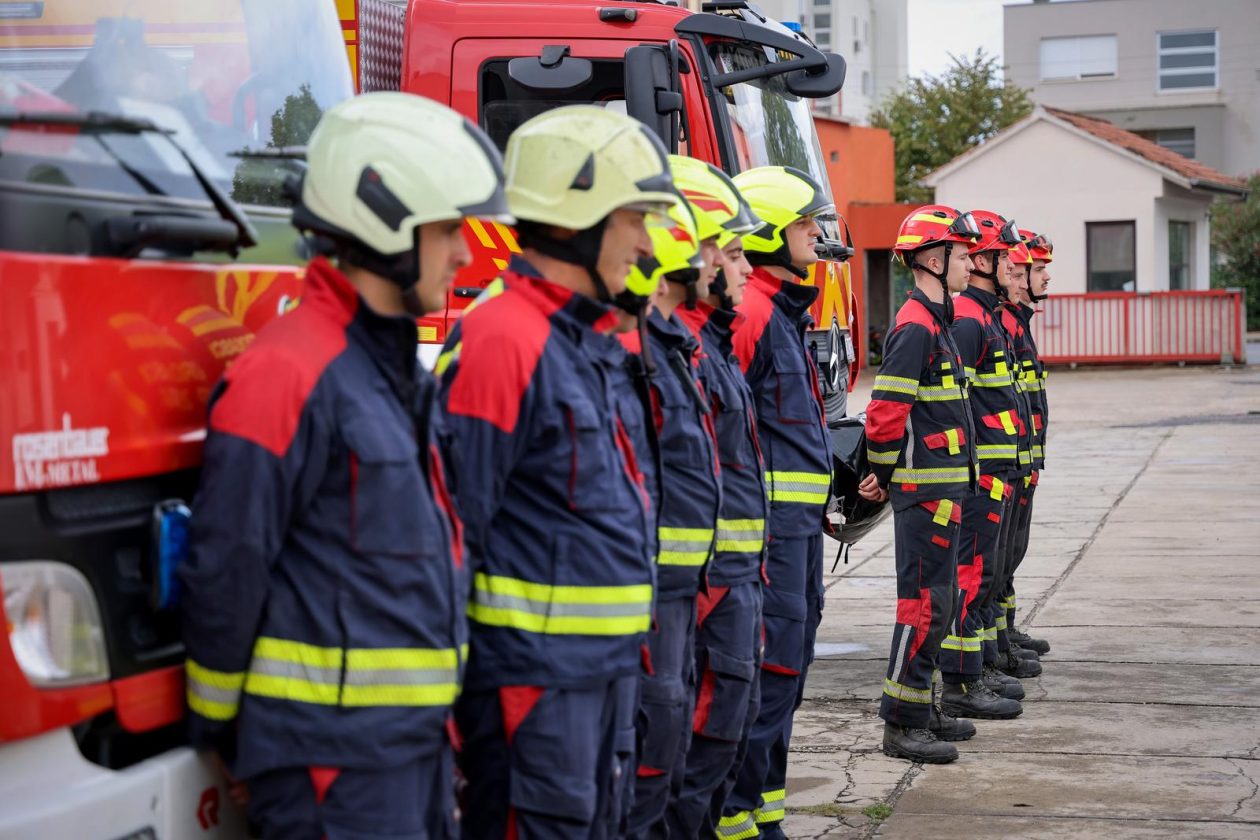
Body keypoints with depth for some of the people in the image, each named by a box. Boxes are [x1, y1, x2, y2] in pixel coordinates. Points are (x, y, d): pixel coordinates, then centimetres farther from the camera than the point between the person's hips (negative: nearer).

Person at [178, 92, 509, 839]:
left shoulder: (401, 368, 15)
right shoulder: (288, 373, -16)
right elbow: (227, 574, -14)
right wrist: (225, 733, -6)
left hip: (417, 739, 9)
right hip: (333, 752, -9)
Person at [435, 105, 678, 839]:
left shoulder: (594, 339, 14)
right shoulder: (501, 339, -17)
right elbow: (455, 522, -19)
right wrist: (455, 685, -18)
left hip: (608, 664, 10)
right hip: (533, 670, -10)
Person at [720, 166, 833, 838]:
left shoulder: (783, 311, 19)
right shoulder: (749, 312, -15)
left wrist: (815, 507, 26)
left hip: (797, 522, 11)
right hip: (770, 518, -11)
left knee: (786, 670, 14)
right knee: (768, 672, -8)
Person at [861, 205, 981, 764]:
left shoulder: (935, 322, 17)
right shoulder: (916, 327, -16)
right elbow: (885, 412, -20)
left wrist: (885, 476, 19)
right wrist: (884, 477, -10)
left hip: (944, 485, 10)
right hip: (927, 489, -10)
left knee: (938, 600, 15)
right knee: (924, 601, -7)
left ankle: (922, 709, 23)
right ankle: (902, 723, -2)